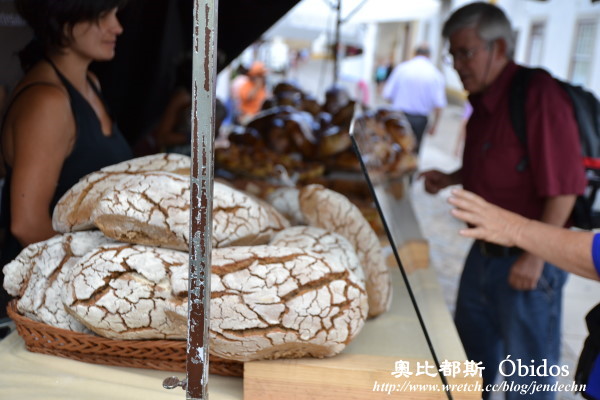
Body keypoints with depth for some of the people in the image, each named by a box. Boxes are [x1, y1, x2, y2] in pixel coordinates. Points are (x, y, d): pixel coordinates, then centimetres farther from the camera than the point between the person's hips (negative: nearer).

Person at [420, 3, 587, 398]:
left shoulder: (538, 93, -19)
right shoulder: (484, 101, 8)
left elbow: (564, 184, -23)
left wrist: (535, 257, -22)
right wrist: (451, 179, 5)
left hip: (527, 264, -8)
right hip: (484, 254, 8)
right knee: (470, 354, 23)